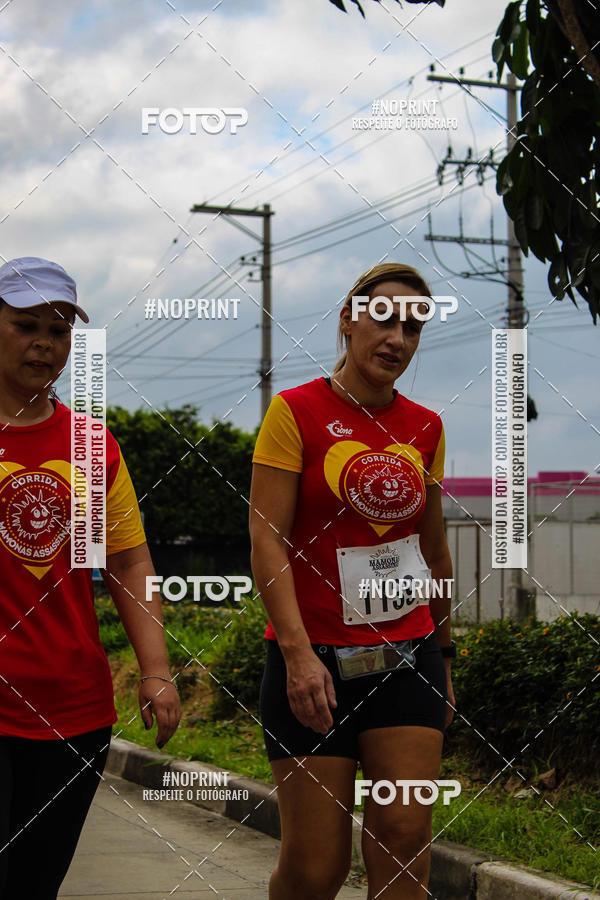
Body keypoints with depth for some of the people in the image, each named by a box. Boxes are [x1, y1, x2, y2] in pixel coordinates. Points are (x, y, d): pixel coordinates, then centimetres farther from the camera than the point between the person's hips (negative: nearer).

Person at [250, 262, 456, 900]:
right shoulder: (296, 411, -5)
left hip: (408, 655, 4)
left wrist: (444, 657, 22)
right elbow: (266, 538, -11)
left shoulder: (424, 427, 10)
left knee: (405, 835, -6)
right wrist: (298, 653, -21)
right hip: (314, 657, -4)